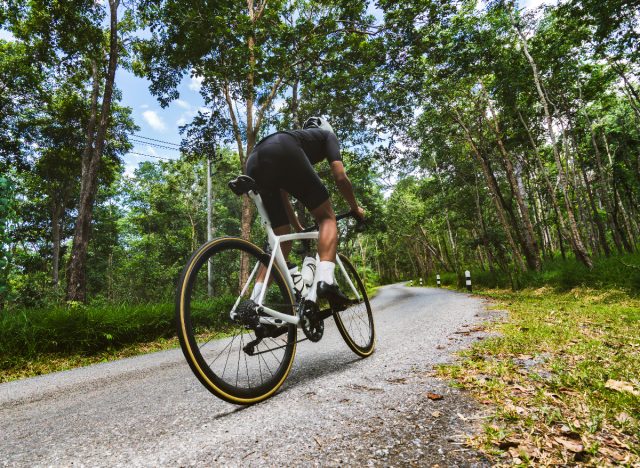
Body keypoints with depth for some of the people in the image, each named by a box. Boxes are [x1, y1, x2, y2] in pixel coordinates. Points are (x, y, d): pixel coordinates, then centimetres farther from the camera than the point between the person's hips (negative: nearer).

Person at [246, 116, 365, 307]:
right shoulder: (328, 135, 32)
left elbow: (282, 195, 40)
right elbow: (340, 177, 15)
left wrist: (299, 229, 47)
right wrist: (355, 208, 31)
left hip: (253, 163, 6)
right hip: (281, 153, -6)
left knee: (282, 242, 13)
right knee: (327, 217, 5)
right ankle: (325, 281, -18)